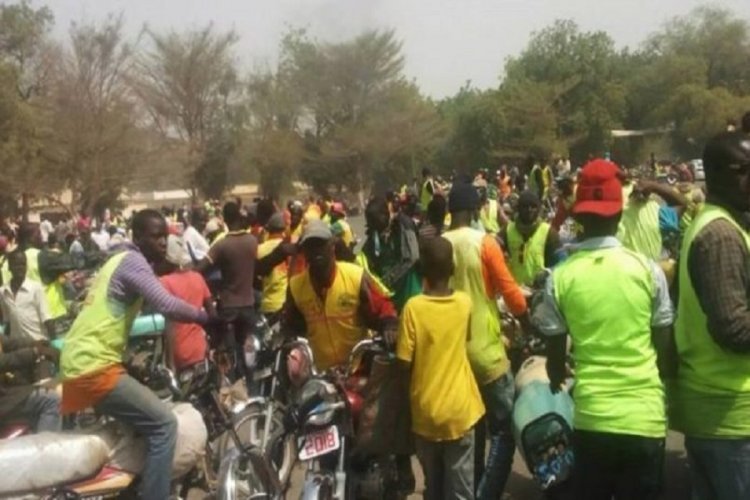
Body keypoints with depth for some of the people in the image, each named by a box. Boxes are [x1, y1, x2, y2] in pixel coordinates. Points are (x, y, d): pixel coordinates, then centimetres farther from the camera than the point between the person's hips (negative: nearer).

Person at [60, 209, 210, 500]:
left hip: (78, 365, 11)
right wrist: (207, 317, -15)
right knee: (163, 424, -15)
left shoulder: (121, 259, 19)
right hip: (95, 367, -11)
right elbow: (166, 305, -26)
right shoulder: (133, 260, -12)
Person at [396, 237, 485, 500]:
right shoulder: (465, 303, -5)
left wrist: (424, 363, 6)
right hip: (459, 410, 1)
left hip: (426, 412, -1)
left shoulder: (413, 307, -14)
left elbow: (404, 363, -12)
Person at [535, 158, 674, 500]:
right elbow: (665, 352, 2)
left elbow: (555, 359, 2)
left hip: (591, 417, 0)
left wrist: (558, 380, 26)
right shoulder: (648, 270, -6)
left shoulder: (560, 278, -7)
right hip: (644, 416, 0)